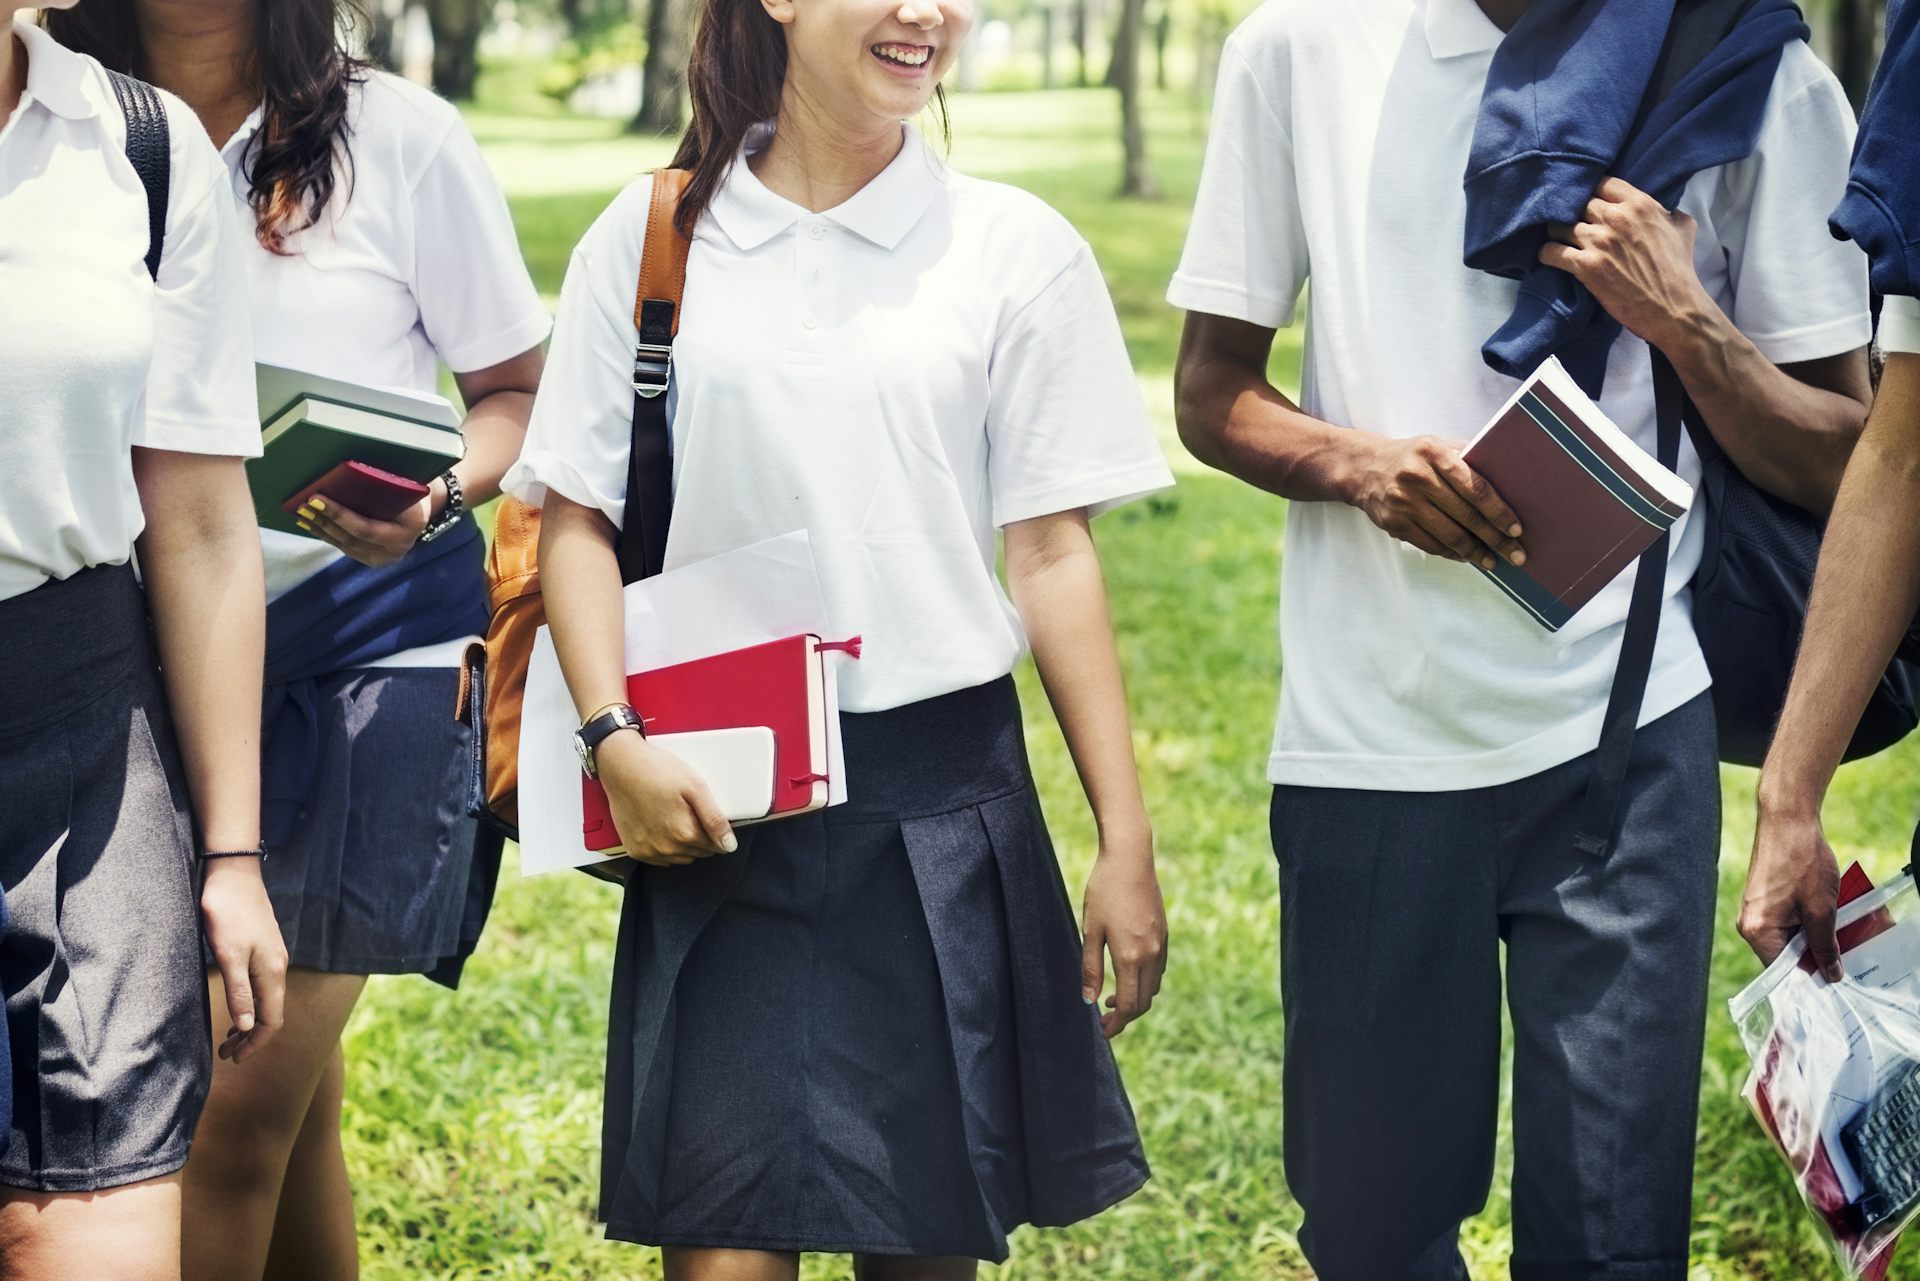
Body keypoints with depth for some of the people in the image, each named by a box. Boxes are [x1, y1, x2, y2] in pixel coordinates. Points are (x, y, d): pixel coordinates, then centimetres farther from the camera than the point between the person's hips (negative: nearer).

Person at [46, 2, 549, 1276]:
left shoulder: (397, 139, -4)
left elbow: (519, 390, 1)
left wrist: (435, 501, -18)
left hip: (366, 627, -3)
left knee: (243, 1100, -7)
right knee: (288, 1094, 11)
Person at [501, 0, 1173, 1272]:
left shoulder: (1015, 248, 3)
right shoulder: (653, 238, 5)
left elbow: (1053, 551, 3)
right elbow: (575, 517, 6)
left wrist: (1126, 841, 0)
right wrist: (617, 741, -9)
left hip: (941, 799, 0)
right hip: (722, 808, 0)